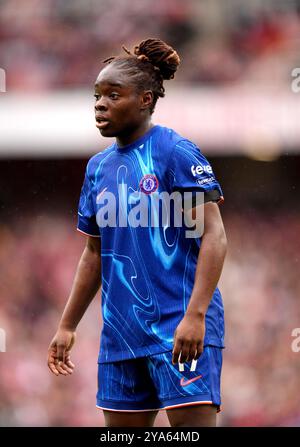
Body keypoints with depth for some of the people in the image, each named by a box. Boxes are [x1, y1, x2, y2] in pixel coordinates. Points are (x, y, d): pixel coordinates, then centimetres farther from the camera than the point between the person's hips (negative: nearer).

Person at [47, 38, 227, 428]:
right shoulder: (98, 166, 13)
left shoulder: (175, 152, -8)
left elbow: (214, 236, -14)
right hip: (121, 333, 7)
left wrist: (195, 315, -24)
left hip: (180, 328, -7)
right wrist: (67, 326, 20)